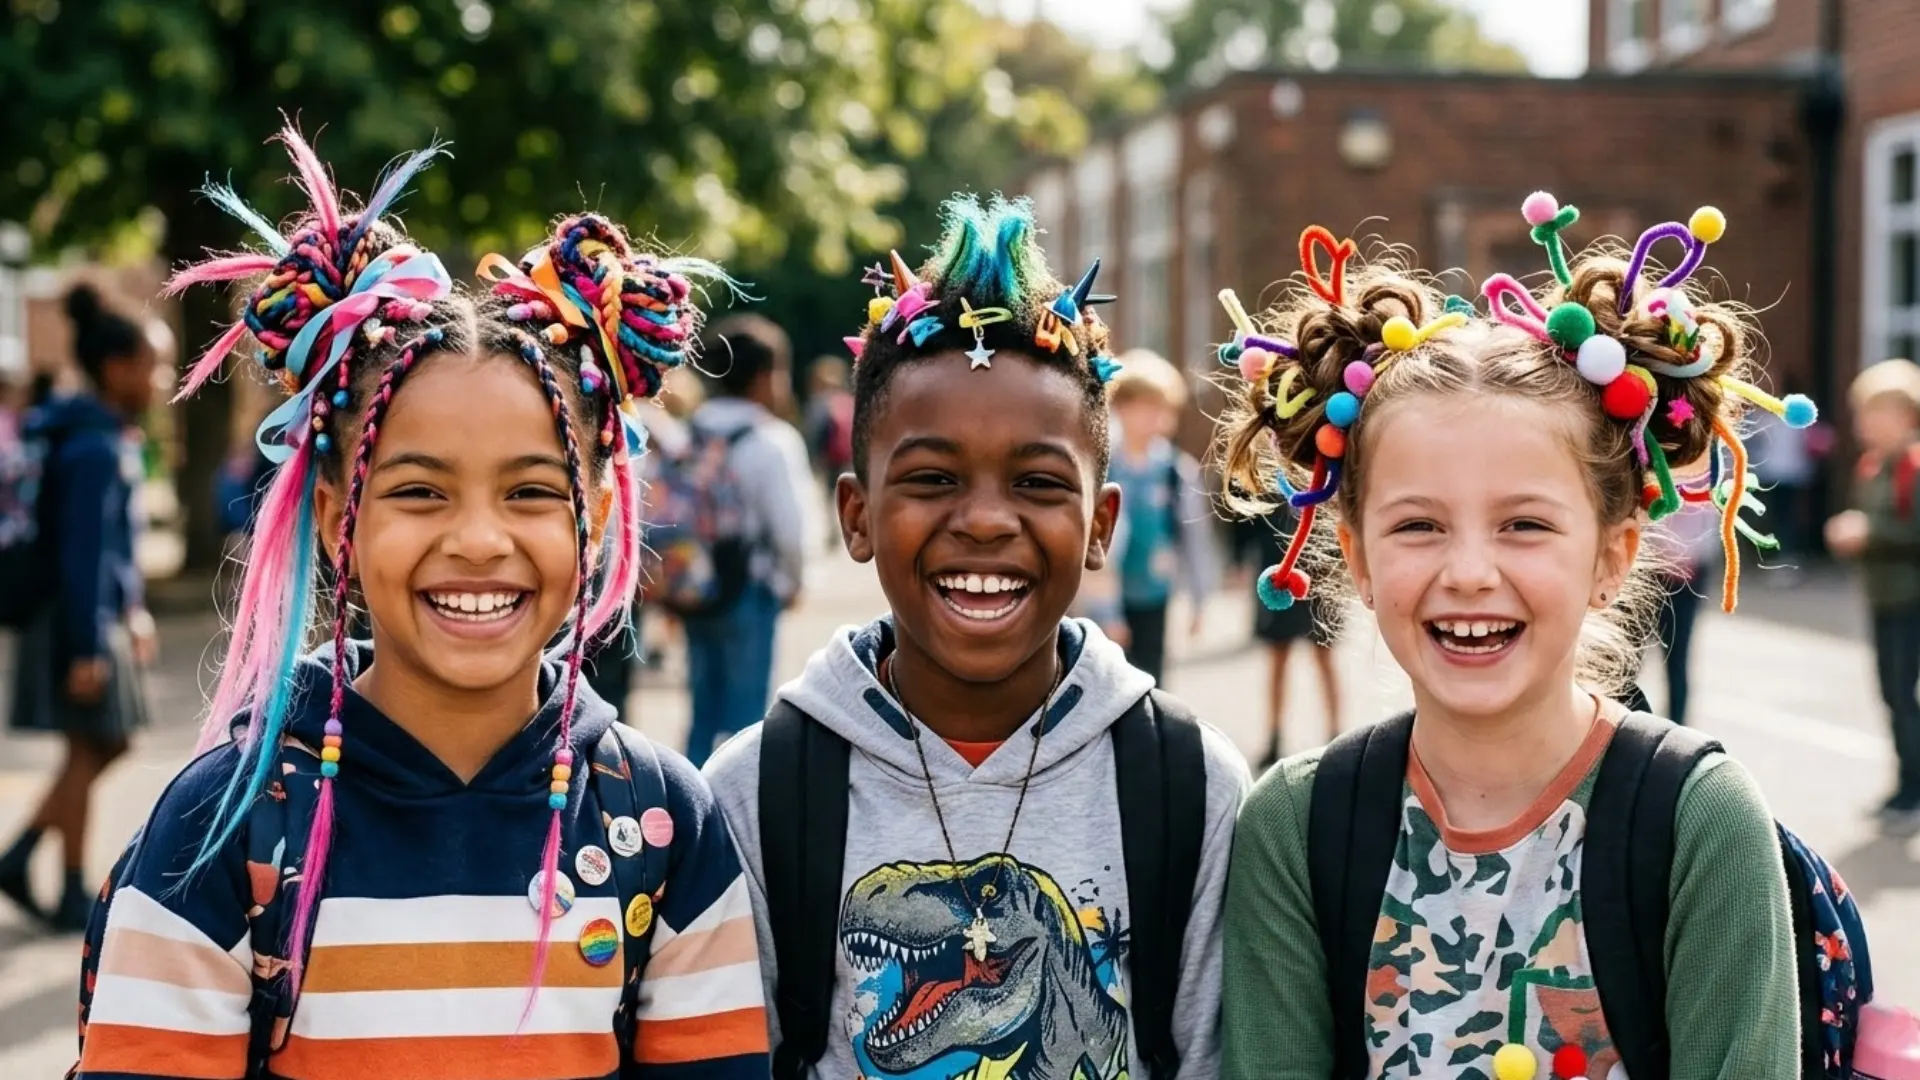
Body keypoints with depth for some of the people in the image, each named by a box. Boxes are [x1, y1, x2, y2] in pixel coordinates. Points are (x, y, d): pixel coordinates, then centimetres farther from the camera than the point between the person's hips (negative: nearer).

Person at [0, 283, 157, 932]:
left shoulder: (104, 436, 12)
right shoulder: (95, 448, -18)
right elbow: (82, 551, -22)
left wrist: (133, 611, 23)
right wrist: (88, 651, -22)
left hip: (98, 616, 9)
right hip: (81, 621, -9)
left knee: (111, 745, 15)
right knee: (89, 751, 1)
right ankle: (74, 896, 11)